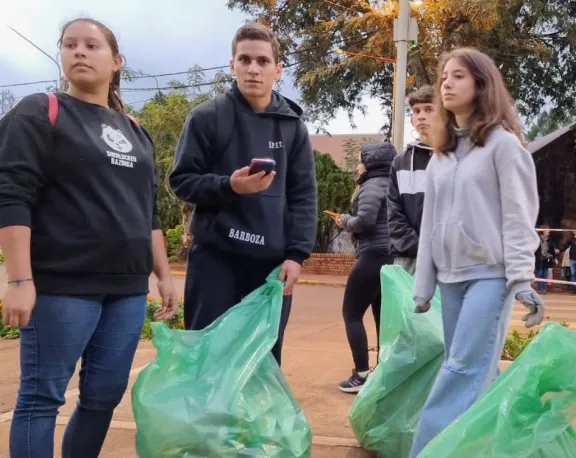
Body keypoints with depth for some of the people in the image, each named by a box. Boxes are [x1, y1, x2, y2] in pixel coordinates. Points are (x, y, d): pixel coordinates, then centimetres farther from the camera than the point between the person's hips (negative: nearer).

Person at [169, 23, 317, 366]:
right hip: (216, 256, -2)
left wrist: (297, 254, -5)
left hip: (272, 261, 2)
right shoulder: (207, 117, 0)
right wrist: (229, 186, -19)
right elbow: (182, 181, -1)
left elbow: (304, 195, 5)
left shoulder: (293, 125, 8)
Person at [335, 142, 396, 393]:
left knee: (351, 314, -1)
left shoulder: (372, 185, -8)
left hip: (374, 255, -9)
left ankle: (362, 375, -4)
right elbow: (379, 220, 15)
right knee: (383, 316, 13)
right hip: (391, 256, 9)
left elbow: (365, 220, -21)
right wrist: (350, 220, 10)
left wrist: (345, 221, -2)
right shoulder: (392, 184, 17)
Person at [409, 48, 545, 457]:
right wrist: (422, 285, 12)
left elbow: (518, 216, -8)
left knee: (463, 372, -11)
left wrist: (522, 279, -16)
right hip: (451, 276, 7)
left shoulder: (502, 143, -2)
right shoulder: (441, 152, 17)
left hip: (490, 274, -6)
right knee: (480, 373, 7)